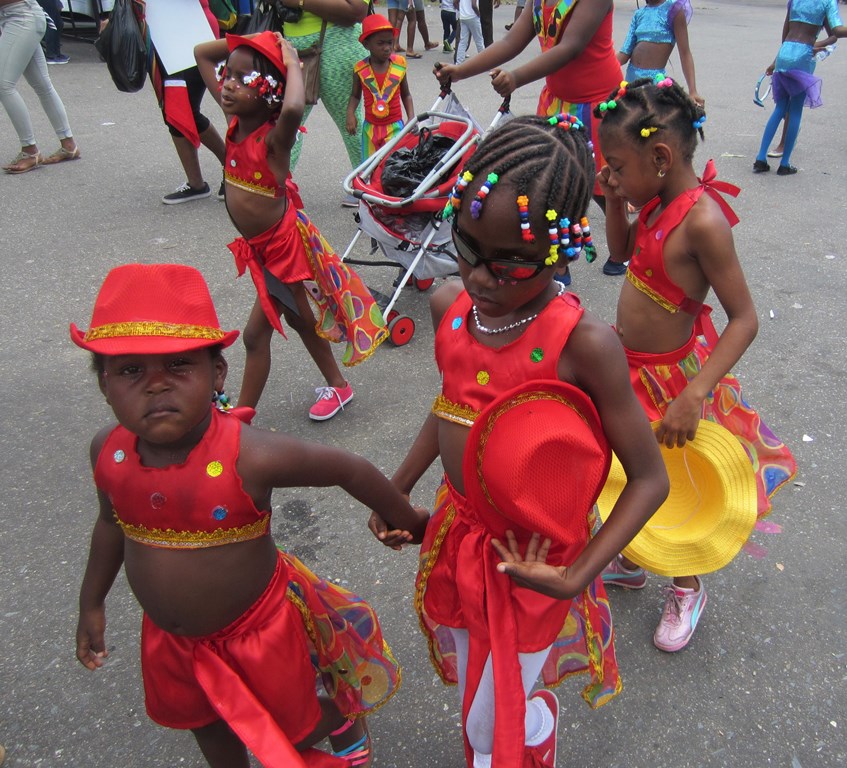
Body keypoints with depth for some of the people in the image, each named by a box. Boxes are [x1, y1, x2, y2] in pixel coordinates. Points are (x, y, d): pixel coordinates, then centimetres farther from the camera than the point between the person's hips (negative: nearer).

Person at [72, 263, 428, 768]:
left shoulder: (249, 456, -35)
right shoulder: (109, 452, -17)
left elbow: (349, 470, -23)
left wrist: (409, 521, -9)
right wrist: (92, 604, 15)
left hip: (256, 632, -5)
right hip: (170, 640, 5)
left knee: (296, 727, 21)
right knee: (207, 725, 32)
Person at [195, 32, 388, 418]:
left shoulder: (274, 136, -23)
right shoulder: (235, 119, -2)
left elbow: (294, 108, -49)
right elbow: (201, 53, 8)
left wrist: (291, 63, -31)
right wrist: (248, 42, -3)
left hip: (285, 245, -9)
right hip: (261, 248, 9)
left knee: (256, 333, 1)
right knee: (298, 318, 22)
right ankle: (338, 385, 41)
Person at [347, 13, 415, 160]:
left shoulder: (399, 65, -5)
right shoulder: (360, 69, -5)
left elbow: (406, 95, 7)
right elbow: (356, 95, 8)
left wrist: (411, 118, -4)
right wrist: (350, 113, -9)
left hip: (394, 126, -1)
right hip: (370, 127, 1)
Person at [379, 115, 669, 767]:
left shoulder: (583, 343, -26)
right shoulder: (451, 305, -9)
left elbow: (650, 479, -18)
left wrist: (576, 576, -24)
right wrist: (397, 490, 12)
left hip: (530, 559, -5)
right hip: (458, 530, 6)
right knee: (471, 682, 28)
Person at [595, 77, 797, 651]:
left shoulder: (702, 220, -27)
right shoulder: (661, 200, -3)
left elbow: (744, 319, -26)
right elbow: (623, 250, 17)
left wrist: (693, 395, -33)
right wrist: (614, 200, 0)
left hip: (672, 377, -7)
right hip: (631, 366, 7)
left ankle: (688, 588, 39)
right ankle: (628, 559, 47)